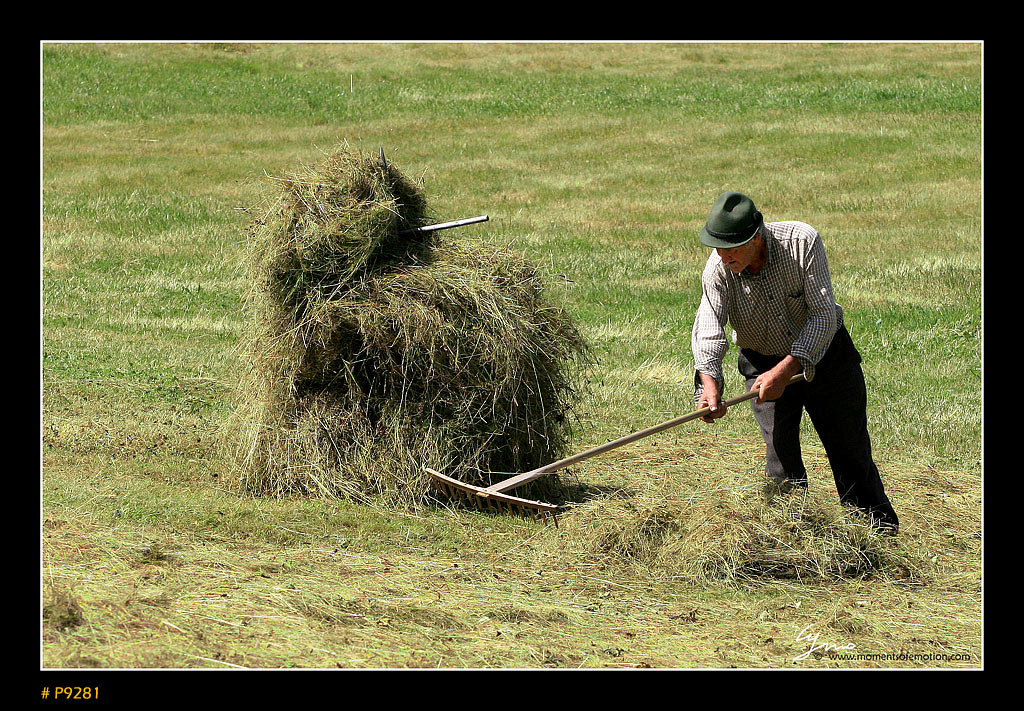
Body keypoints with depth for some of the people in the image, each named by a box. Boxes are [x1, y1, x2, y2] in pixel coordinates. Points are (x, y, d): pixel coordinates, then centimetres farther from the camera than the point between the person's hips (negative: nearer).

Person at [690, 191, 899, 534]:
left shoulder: (802, 241, -29)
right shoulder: (717, 270, -23)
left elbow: (824, 315, -29)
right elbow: (708, 331, -31)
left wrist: (785, 370, -38)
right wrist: (709, 385, -50)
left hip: (824, 353, -1)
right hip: (764, 362, 1)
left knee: (851, 450, 7)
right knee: (780, 448, -15)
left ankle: (881, 528, 25)